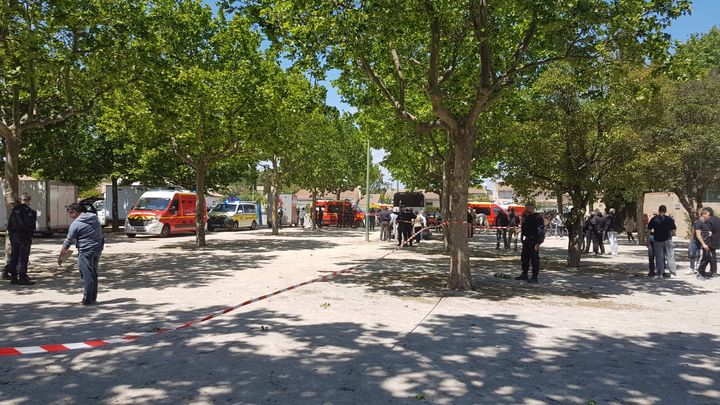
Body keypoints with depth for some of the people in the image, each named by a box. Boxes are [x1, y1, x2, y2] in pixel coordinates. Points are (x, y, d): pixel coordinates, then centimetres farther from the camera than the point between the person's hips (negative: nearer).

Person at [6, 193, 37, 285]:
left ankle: (13, 277, 16)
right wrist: (29, 237, -3)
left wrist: (11, 235, 15)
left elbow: (9, 225, 10)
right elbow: (31, 227, -14)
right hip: (24, 237, -6)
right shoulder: (30, 212, -11)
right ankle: (22, 278, -2)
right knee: (23, 258, -3)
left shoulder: (14, 210, 7)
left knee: (13, 257, 11)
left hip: (13, 237, 6)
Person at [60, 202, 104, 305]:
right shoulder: (95, 218, 8)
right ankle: (93, 298, 23)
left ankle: (87, 300, 4)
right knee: (94, 274, 16)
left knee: (87, 276, -1)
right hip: (98, 248, 7)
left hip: (86, 251, -7)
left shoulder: (76, 224, -12)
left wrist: (61, 255, 1)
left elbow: (68, 241, -8)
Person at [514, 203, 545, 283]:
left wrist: (538, 243, -21)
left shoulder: (538, 218, -12)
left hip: (533, 242, -9)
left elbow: (541, 232, -16)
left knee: (534, 259, -5)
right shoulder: (526, 217, 14)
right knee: (524, 258, 13)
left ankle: (534, 277, 0)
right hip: (526, 241, 9)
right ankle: (524, 275, 23)